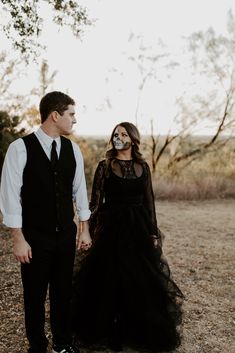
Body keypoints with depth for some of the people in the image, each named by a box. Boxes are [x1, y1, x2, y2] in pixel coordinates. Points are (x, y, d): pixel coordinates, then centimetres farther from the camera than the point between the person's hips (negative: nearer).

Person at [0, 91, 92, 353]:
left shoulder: (72, 149, 3)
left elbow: (79, 189, 9)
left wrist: (84, 229, 10)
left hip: (66, 234, 4)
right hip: (35, 237, -4)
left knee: (63, 292, 16)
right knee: (35, 295, 11)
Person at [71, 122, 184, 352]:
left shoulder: (143, 167, 5)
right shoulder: (105, 166, -1)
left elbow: (149, 202, 7)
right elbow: (95, 201, -3)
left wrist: (153, 232, 3)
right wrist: (92, 230, -9)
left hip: (139, 228, 2)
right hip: (112, 228, -2)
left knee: (142, 281, 9)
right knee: (110, 280, 5)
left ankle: (140, 331, 29)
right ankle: (110, 331, 24)